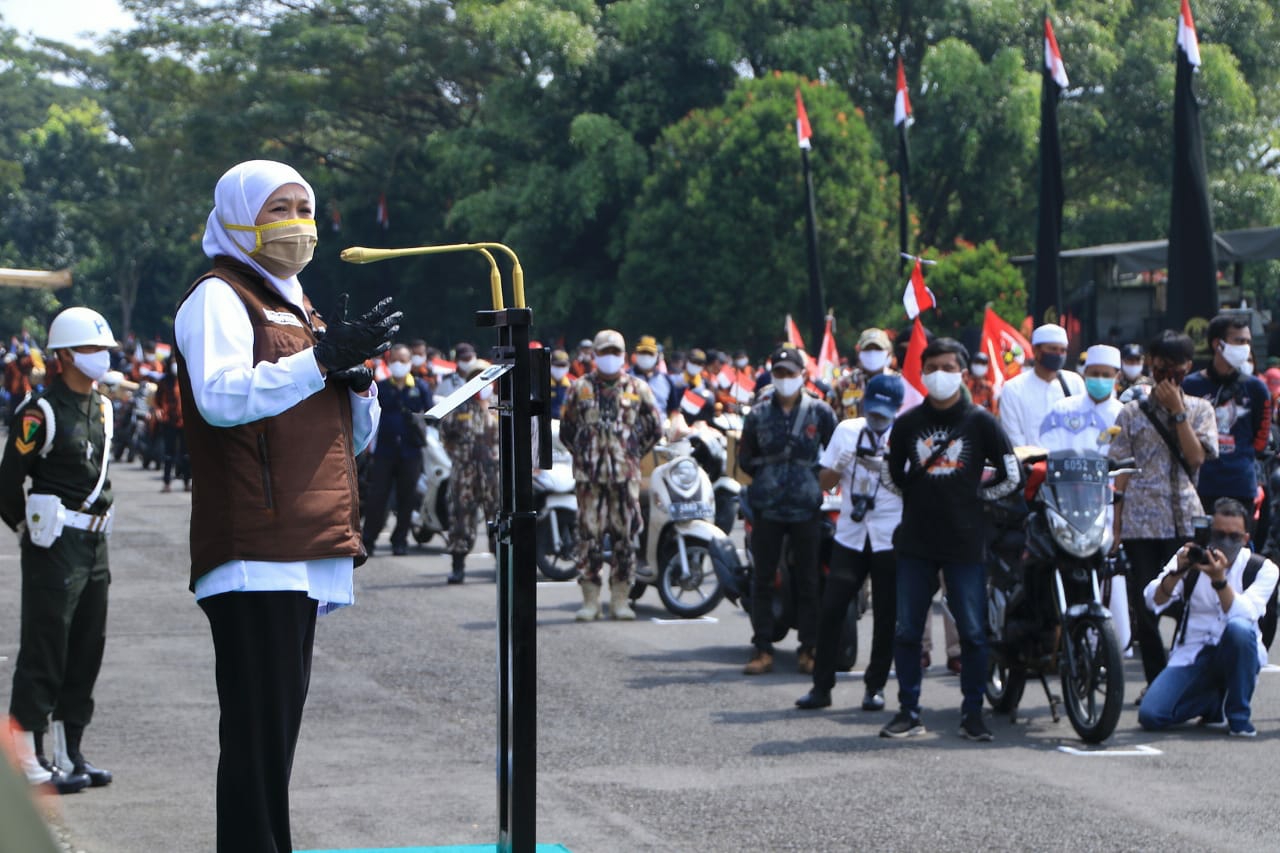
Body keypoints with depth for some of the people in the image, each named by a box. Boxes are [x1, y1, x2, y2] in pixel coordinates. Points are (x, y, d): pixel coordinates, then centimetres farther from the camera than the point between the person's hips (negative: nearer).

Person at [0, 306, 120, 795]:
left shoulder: (102, 408, 12)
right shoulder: (41, 411, -13)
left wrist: (95, 522, 17)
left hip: (94, 543, 8)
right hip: (54, 547, -8)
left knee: (86, 650, 11)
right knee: (44, 650, -5)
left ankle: (68, 755, 19)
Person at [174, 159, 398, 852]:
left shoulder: (296, 309, 25)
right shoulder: (219, 298, -1)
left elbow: (356, 437, 24)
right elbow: (221, 396, -20)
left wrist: (357, 373, 4)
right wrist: (322, 358, -20)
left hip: (307, 552, 9)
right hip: (256, 555, -9)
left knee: (277, 728, 10)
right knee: (258, 733, -12)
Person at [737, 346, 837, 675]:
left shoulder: (820, 412, 3)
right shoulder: (759, 414, 8)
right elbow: (744, 458, 14)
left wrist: (819, 476, 0)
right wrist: (765, 471, 4)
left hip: (807, 508, -2)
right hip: (767, 507, 2)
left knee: (807, 580, 3)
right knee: (762, 579, 2)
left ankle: (808, 648, 10)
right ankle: (762, 649, 6)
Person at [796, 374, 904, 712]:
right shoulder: (847, 430, 9)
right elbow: (824, 482, 9)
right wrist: (840, 465, -11)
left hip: (890, 540, -2)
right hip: (850, 535, 3)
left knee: (885, 616, 2)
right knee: (830, 610, -4)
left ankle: (875, 685, 14)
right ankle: (821, 685, 3)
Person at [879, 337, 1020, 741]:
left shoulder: (980, 421, 1)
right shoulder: (908, 423, 7)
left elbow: (1010, 476, 5)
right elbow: (890, 475, 18)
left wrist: (973, 496, 5)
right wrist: (919, 496, 11)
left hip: (966, 542, -2)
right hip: (916, 542, 2)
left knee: (973, 631, -1)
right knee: (906, 631, 4)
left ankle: (972, 712, 8)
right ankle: (909, 711, 12)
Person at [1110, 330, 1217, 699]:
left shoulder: (1199, 409, 9)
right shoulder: (1131, 412, 9)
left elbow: (1196, 457, -6)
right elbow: (1120, 470, 6)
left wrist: (1178, 411, -9)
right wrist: (1115, 522, 1)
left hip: (1185, 522, 0)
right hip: (1141, 523, 0)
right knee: (1144, 608, 0)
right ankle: (1157, 682, 10)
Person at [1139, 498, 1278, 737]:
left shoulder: (1263, 569, -4)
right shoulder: (1191, 557, 2)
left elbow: (1245, 615, -22)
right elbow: (1153, 602, -9)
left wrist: (1220, 580, -35)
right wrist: (1178, 572, -25)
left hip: (1235, 656, -2)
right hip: (1192, 656, 2)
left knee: (1239, 628, -37)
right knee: (1150, 715, -20)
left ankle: (1239, 715, -17)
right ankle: (1214, 704, 13)